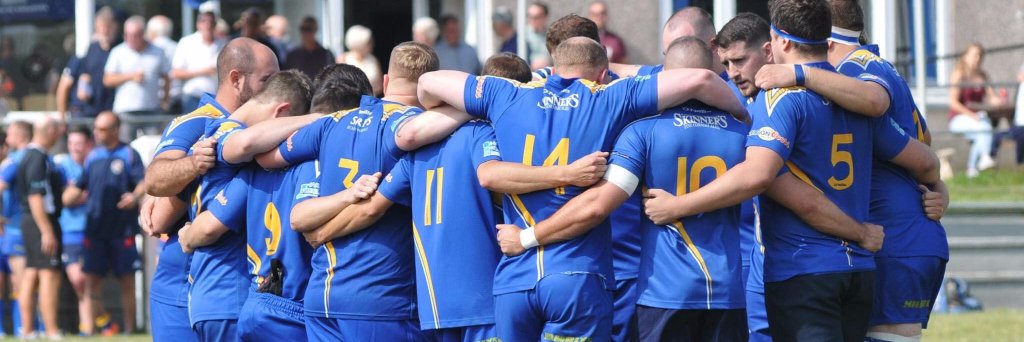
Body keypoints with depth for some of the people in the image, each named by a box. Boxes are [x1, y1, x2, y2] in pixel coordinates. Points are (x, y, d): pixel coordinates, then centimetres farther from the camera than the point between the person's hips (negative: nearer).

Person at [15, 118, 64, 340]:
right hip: (43, 221, -10)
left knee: (31, 275, 11)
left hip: (29, 221, 10)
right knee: (50, 275, -10)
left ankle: (27, 329, 13)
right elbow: (35, 197, -21)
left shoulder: (28, 156, 14)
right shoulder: (39, 158, -16)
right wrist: (47, 231, -23)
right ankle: (52, 332, -12)